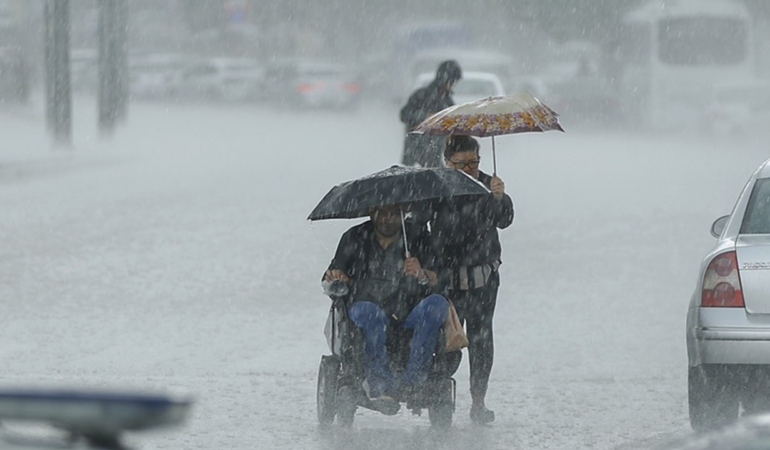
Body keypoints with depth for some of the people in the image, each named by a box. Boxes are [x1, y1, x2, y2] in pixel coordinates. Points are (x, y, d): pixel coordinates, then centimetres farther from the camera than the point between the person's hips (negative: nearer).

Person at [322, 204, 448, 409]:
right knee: (366, 311, -35)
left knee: (437, 303, -29)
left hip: (408, 320, 1)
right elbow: (331, 282, 9)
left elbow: (437, 281, -4)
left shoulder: (417, 237, 8)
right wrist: (335, 278, -16)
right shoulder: (355, 239, 10)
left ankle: (413, 377, -38)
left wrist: (422, 275, -27)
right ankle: (380, 383, -46)